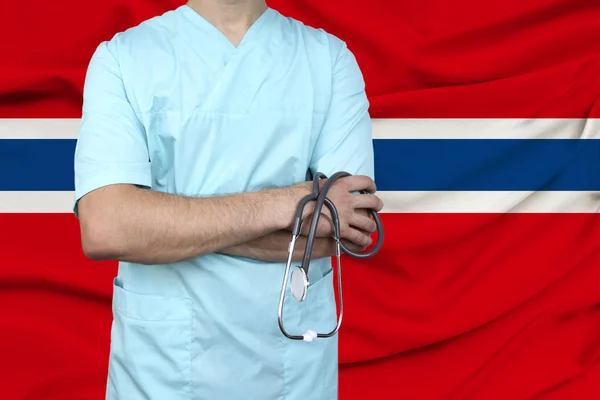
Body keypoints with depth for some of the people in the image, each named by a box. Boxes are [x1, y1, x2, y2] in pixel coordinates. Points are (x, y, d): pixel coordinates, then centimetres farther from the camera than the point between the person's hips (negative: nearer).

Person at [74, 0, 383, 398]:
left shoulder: (331, 58, -4)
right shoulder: (121, 58, -7)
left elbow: (350, 227, -16)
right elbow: (103, 228, -20)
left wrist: (163, 225, -17)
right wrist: (282, 205, -22)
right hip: (159, 365, -1)